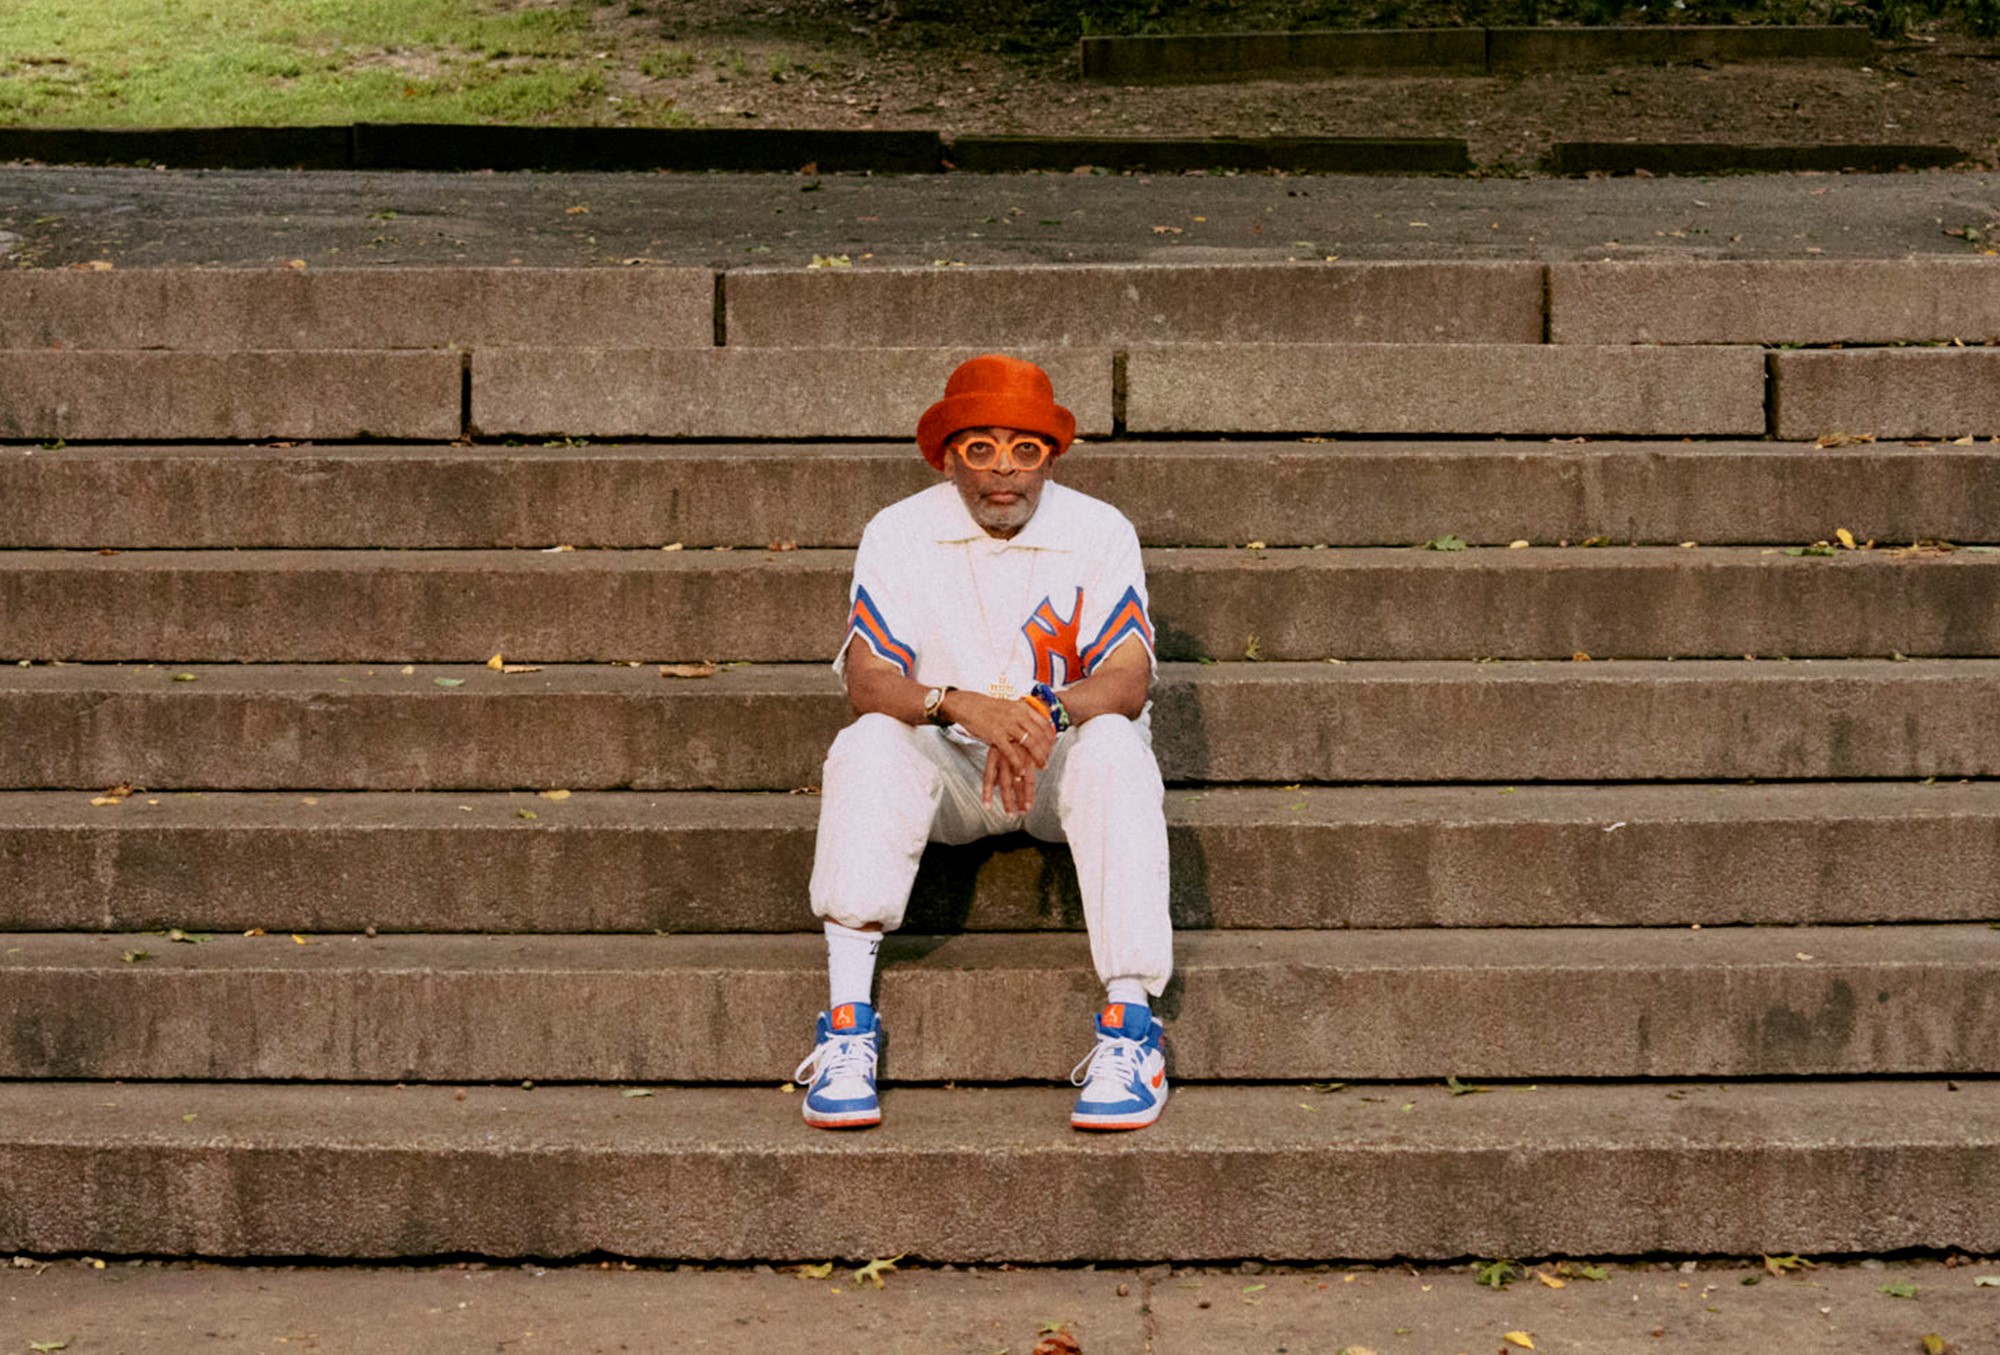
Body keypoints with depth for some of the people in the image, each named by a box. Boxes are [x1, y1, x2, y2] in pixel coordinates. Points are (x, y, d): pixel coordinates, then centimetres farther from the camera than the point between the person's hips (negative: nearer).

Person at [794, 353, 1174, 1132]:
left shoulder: (1099, 532, -5)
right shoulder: (899, 533, -4)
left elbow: (1127, 680, -15)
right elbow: (867, 679, -16)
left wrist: (1045, 713, -37)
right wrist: (960, 706, -37)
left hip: (1062, 760, 0)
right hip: (947, 766, 1)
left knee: (1113, 747, -33)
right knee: (869, 747, -31)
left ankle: (1130, 1025, -34)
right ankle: (847, 1026, -35)